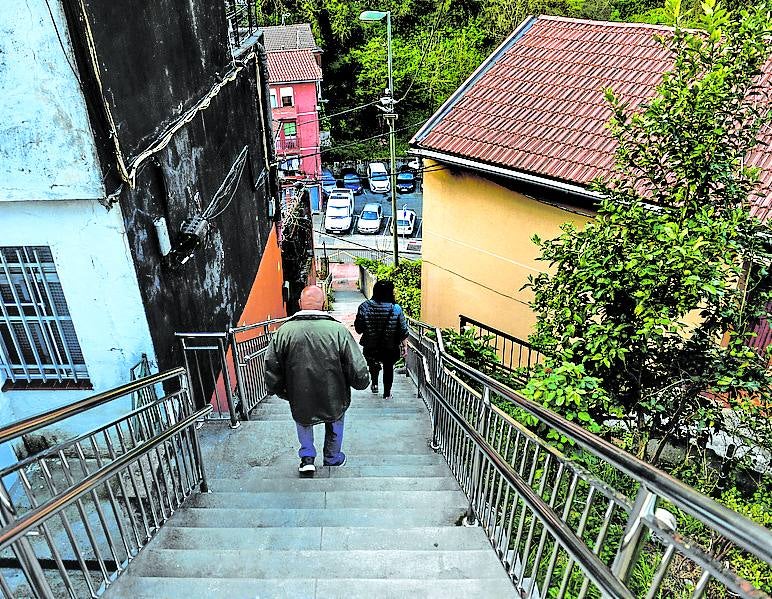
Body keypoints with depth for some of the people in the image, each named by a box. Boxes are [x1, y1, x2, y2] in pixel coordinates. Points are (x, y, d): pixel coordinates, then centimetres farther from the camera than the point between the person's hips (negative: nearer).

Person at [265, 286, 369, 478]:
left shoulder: (284, 331, -12)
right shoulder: (338, 330, -17)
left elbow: (271, 371, -6)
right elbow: (359, 374, -14)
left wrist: (283, 393, 12)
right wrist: (362, 382, 8)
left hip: (300, 406, 1)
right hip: (334, 405, 0)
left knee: (302, 420, 34)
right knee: (336, 419, 33)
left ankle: (307, 458, 28)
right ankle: (332, 459, 48)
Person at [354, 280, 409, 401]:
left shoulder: (364, 306, -12)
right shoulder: (396, 309, -13)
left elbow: (358, 328, -7)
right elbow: (403, 331, -9)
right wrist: (404, 346, 3)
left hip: (370, 347, 0)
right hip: (390, 348, 0)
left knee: (373, 363, 29)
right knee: (388, 368, 20)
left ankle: (374, 382, 12)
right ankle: (387, 393, 28)